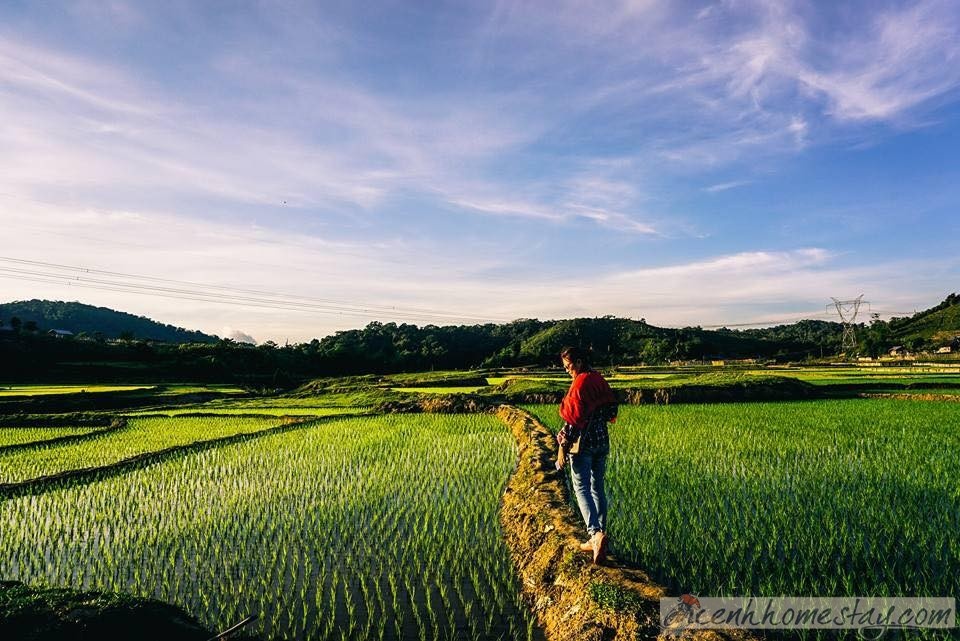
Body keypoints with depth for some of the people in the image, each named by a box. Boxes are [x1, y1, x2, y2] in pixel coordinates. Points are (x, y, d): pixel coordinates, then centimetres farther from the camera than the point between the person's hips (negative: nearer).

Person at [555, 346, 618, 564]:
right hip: (602, 442, 8)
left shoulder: (579, 384, -15)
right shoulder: (600, 380, 8)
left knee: (582, 489, -6)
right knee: (597, 488, 13)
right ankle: (598, 538, 19)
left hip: (583, 443, -8)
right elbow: (611, 411, 15)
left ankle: (596, 533, -23)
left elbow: (573, 418, -19)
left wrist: (562, 447, -15)